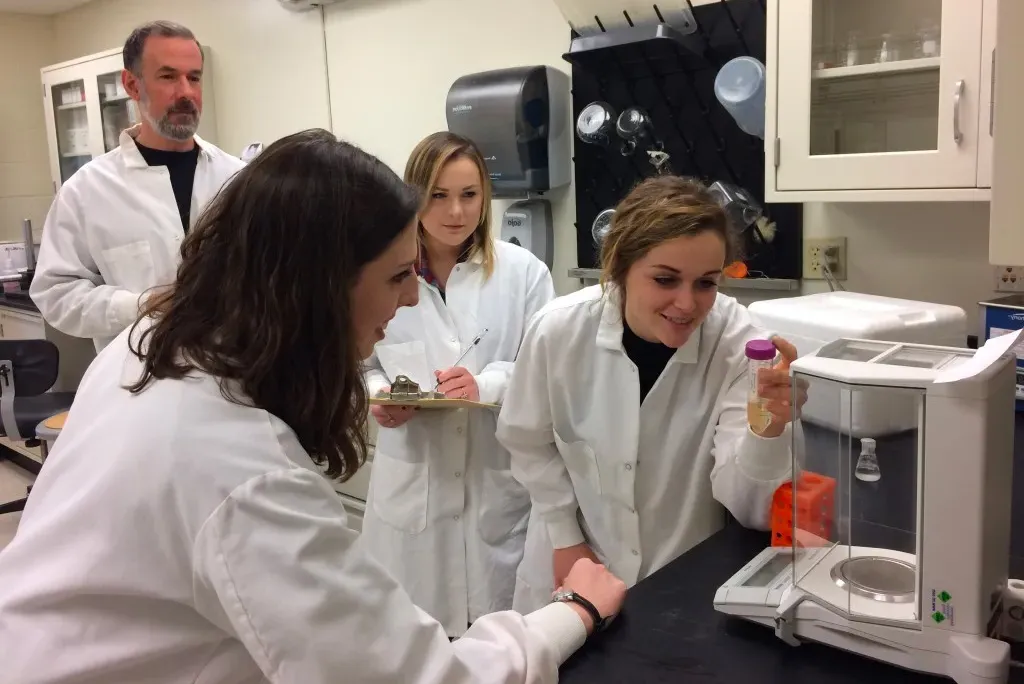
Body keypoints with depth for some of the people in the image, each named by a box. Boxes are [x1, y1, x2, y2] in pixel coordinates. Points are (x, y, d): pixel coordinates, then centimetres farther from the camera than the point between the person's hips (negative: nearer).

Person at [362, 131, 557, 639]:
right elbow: (359, 365, 8)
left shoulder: (523, 271, -4)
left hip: (499, 478, -1)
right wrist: (377, 395, -12)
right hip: (413, 478, 1)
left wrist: (487, 384, -22)